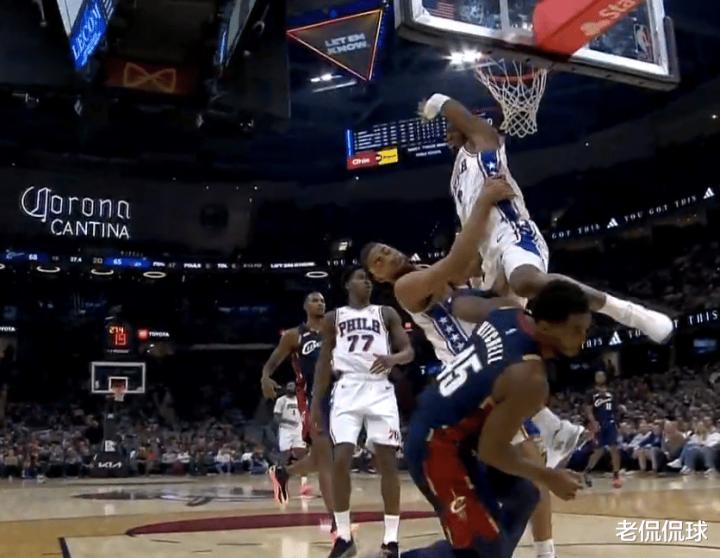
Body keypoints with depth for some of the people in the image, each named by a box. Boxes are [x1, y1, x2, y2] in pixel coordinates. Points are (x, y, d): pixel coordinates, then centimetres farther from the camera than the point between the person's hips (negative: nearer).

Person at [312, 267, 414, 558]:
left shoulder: (387, 314, 12)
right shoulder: (333, 318, 13)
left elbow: (409, 351, 5)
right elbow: (324, 363, 13)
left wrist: (393, 358, -19)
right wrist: (315, 403, 7)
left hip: (380, 390, 0)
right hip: (348, 390, 0)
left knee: (387, 461, -4)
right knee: (341, 460, -11)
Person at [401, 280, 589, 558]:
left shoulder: (506, 311, -6)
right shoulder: (529, 379, -29)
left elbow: (461, 303, 14)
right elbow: (491, 450, -22)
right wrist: (548, 477, -8)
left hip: (451, 428, 10)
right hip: (437, 446, -10)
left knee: (523, 496, 22)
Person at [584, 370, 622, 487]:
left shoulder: (610, 393, 12)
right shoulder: (592, 394, 0)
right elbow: (589, 411, -6)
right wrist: (594, 423, -18)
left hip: (611, 423, 3)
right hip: (599, 425, -3)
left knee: (614, 449, -5)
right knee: (599, 451, 2)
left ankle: (616, 475, 0)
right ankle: (587, 471, 22)